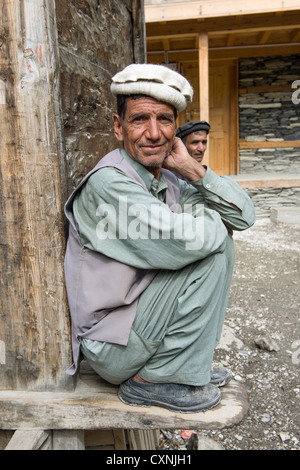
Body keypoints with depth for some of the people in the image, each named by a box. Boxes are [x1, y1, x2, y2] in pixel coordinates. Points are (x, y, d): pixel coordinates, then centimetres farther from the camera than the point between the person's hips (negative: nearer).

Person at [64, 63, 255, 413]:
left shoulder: (169, 181, 3)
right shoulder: (108, 182, -22)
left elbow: (243, 216, 0)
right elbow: (185, 241, -32)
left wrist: (191, 167, -11)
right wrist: (213, 221, -9)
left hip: (142, 312, 8)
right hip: (111, 344, -8)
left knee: (217, 242, 3)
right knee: (209, 250, -17)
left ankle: (192, 364, 12)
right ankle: (153, 380, -5)